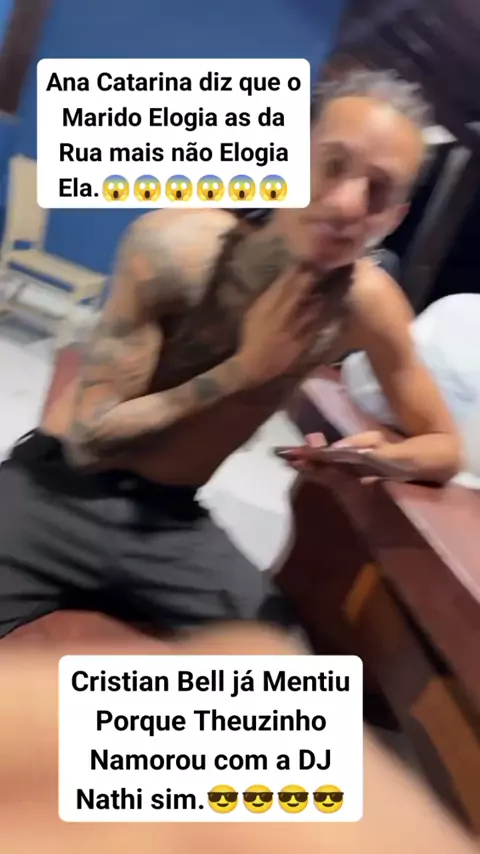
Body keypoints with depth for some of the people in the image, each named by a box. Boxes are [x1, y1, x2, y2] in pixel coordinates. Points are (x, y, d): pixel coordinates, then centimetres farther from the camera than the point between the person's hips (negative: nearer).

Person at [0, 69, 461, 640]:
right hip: (55, 495, -3)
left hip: (171, 522, 3)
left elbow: (445, 446, 2)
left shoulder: (367, 303, -12)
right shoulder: (178, 246, -21)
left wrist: (381, 456, -22)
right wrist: (243, 367, -24)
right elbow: (90, 436, -20)